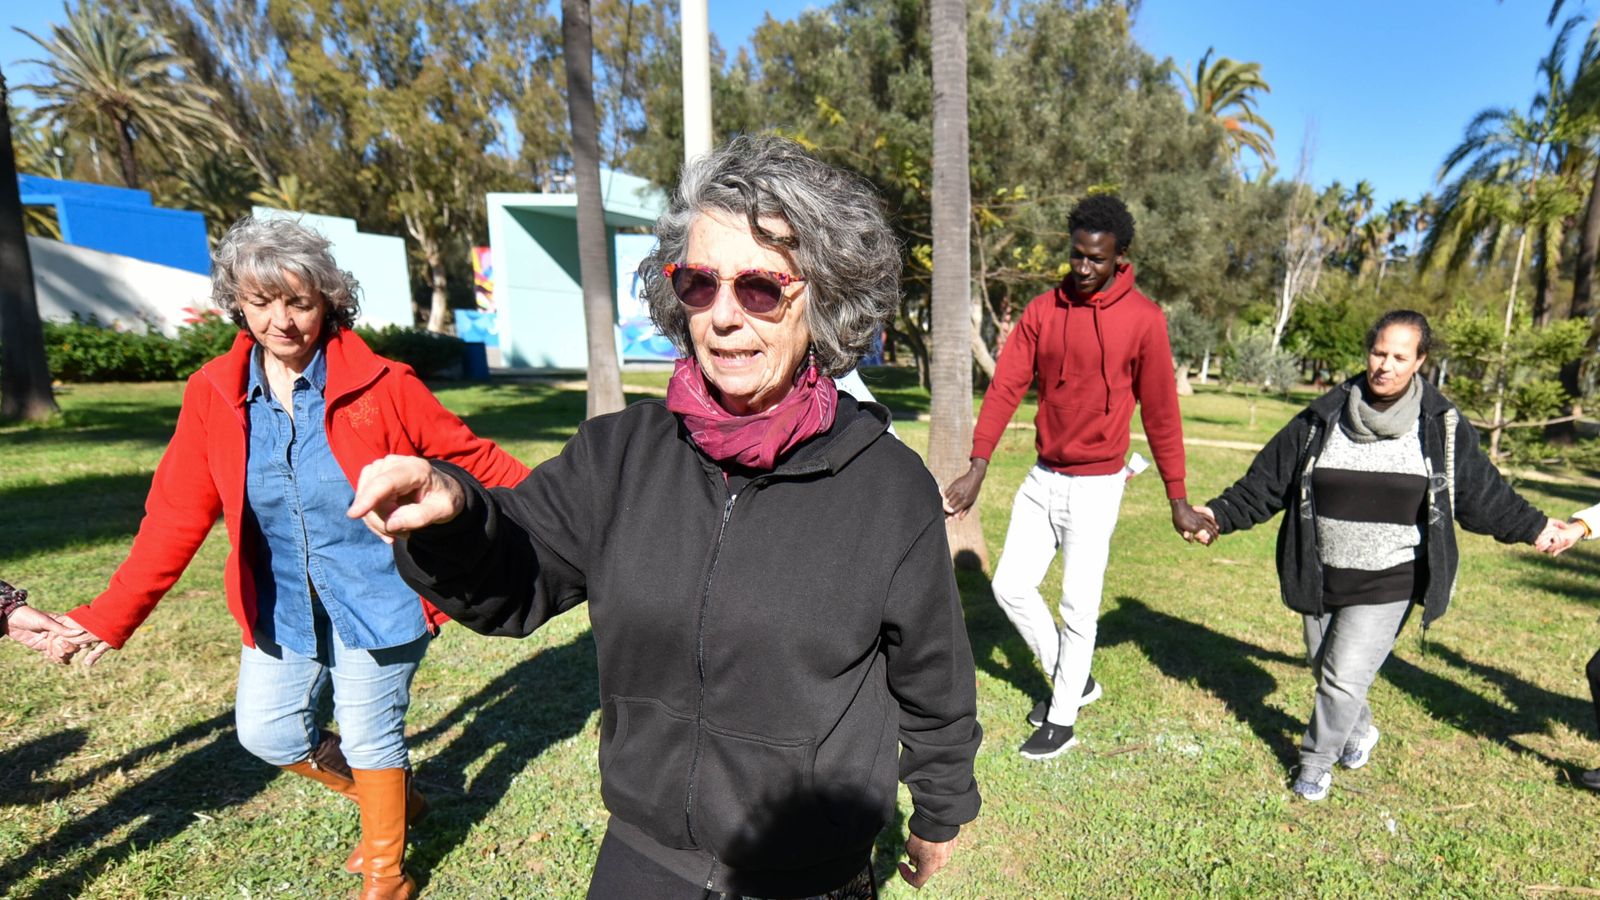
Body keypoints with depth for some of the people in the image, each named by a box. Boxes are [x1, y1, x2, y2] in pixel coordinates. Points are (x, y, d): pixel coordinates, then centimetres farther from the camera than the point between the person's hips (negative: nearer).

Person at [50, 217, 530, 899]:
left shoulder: (380, 384, -15)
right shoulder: (213, 393, -4)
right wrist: (107, 619, 0)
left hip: (379, 602, -5)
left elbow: (473, 459, -11)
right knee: (267, 732, 13)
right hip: (282, 609, 5)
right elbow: (175, 517, 2)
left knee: (370, 740, 7)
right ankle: (392, 800, 42)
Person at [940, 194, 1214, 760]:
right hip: (1042, 477, 5)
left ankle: (1062, 719, 24)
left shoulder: (1143, 319, -9)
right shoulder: (1042, 310, 1)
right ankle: (1074, 680, 31)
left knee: (1078, 605, 4)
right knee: (1010, 586, 8)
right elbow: (1005, 387, -5)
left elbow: (1160, 412, -5)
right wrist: (977, 468, -13)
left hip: (1096, 484, -4)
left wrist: (1178, 500, -2)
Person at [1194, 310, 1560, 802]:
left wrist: (1534, 527, 6)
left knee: (1345, 678, -5)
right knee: (1324, 668, 17)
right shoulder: (1322, 419, -2)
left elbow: (1483, 493, 11)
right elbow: (1267, 480, 0)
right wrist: (1221, 514, -7)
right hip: (1322, 578, 2)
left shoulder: (1442, 426, -2)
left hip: (1388, 582, -2)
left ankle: (1316, 762, 19)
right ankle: (1359, 731, 47)